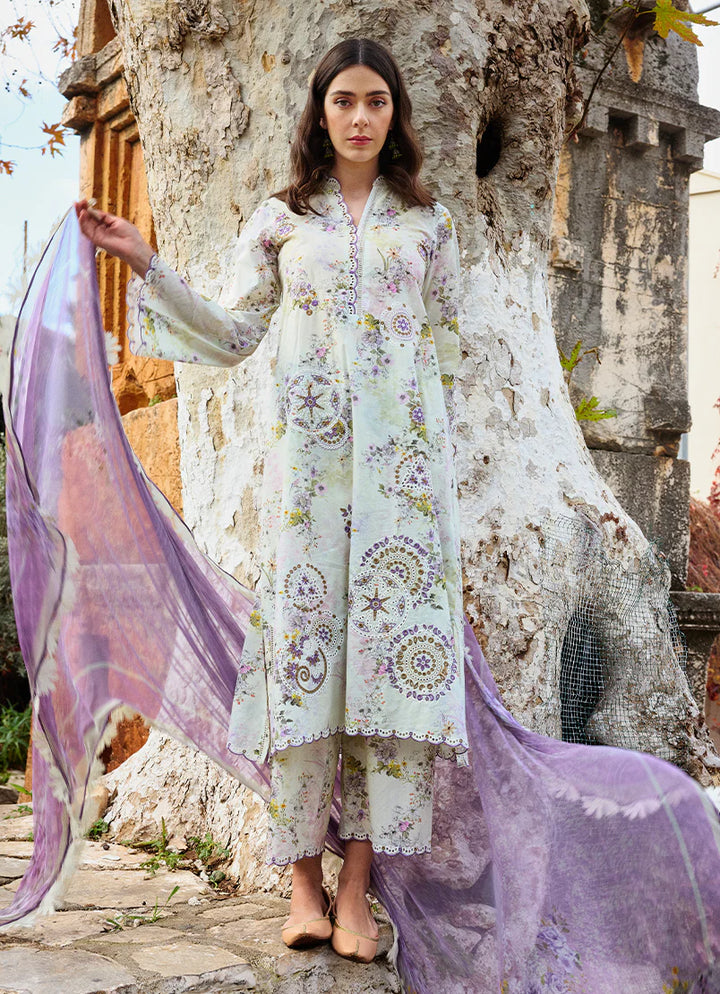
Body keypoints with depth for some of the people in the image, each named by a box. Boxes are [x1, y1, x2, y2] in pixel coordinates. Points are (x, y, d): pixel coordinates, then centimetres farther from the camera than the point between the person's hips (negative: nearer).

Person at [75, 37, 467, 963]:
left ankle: (357, 887, 1)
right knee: (303, 638, -5)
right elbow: (231, 337, 12)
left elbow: (444, 350, 17)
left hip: (403, 453, 1)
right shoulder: (279, 219, 13)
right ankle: (304, 881, 4)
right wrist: (145, 264, 4)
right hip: (307, 455, 0)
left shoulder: (428, 222, 14)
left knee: (393, 641, -6)